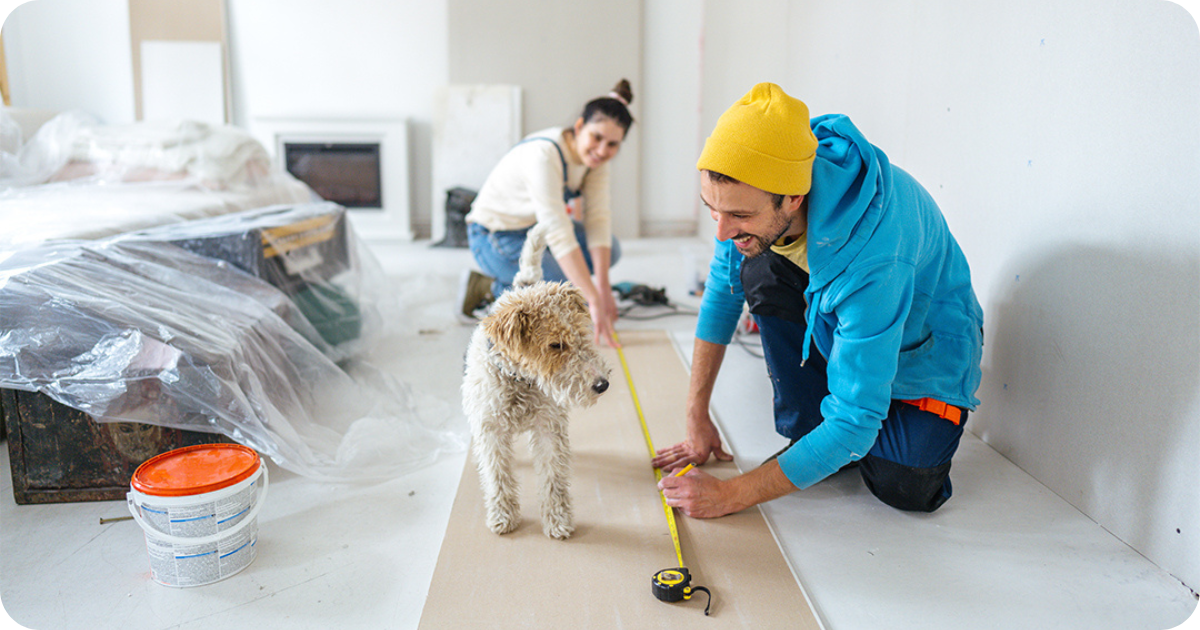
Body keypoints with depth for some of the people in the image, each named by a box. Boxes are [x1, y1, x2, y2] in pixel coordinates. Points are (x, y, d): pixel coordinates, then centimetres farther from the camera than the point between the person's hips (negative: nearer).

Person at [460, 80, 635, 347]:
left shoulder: (595, 156, -9)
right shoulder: (543, 155, -33)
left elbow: (598, 218, -14)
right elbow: (559, 235, -40)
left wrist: (603, 287, -23)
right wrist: (594, 300, -43)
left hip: (536, 226, 8)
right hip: (494, 237, -8)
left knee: (609, 251, -2)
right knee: (576, 285, -21)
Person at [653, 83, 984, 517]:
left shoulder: (873, 260, -43)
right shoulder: (753, 189, -24)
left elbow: (854, 423, -37)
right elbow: (722, 288, -7)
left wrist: (729, 495, -33)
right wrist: (697, 417, -6)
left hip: (923, 340, -5)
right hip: (832, 317, 5)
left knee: (906, 489, -21)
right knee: (760, 272, -23)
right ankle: (808, 432, -6)